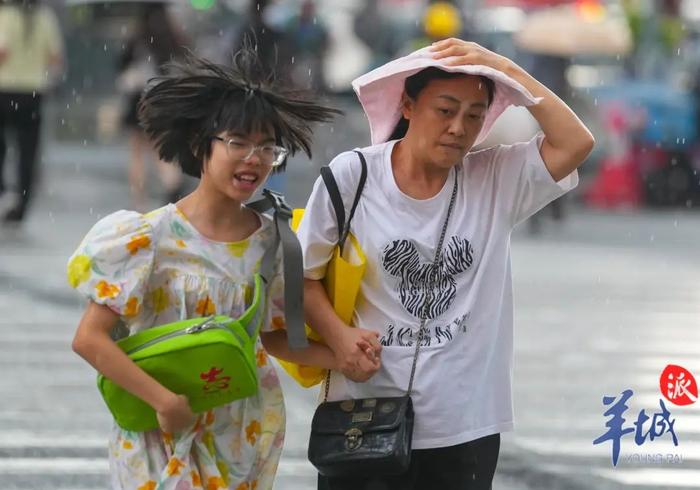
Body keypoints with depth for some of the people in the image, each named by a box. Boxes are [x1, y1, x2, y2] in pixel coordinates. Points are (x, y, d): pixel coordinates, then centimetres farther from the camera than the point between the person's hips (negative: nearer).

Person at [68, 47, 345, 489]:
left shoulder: (271, 240, 1)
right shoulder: (152, 236, -13)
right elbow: (90, 338, -14)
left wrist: (341, 356, -5)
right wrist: (163, 400, -21)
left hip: (244, 436, 4)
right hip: (164, 436, -4)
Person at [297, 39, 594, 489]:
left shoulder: (496, 179, 1)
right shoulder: (352, 176, -6)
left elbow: (576, 143, -11)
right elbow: (303, 274, 0)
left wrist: (507, 70, -12)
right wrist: (339, 337, -17)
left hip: (466, 427, 2)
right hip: (366, 420, -2)